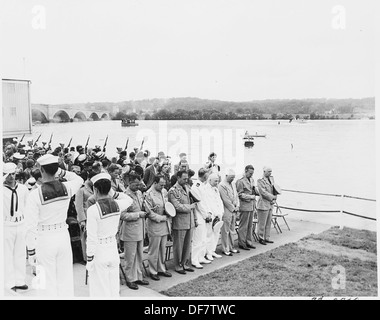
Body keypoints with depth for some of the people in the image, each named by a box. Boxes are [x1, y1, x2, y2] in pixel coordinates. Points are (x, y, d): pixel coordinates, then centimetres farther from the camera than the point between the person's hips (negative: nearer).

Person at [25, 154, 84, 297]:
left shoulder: (35, 194, -16)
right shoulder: (66, 188, -6)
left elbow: (31, 226, -14)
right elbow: (79, 179, 20)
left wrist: (31, 251, -5)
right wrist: (61, 172, 11)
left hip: (44, 239, -4)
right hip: (63, 236, 4)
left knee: (48, 283, 8)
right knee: (66, 280, 15)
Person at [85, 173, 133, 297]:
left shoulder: (93, 210, -19)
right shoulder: (117, 204, -4)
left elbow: (92, 238, -16)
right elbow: (129, 200, 21)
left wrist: (89, 259, -8)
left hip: (99, 251, -5)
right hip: (113, 249, 5)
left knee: (100, 290, 6)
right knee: (114, 288, 17)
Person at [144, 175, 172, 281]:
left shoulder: (164, 192, 9)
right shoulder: (149, 194, -14)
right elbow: (149, 212, -15)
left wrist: (168, 218, 4)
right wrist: (162, 218, -13)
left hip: (165, 225, 7)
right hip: (155, 226, -7)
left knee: (163, 248, 15)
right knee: (154, 250, 3)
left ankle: (161, 269, 27)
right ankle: (153, 271, 15)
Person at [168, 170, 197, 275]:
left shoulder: (187, 188, 13)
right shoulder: (173, 191, -12)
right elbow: (178, 207, -20)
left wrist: (194, 218, 15)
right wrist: (191, 206, -10)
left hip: (190, 221, 7)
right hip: (179, 222, -7)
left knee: (188, 245, 13)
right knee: (178, 246, 4)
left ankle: (186, 264, 25)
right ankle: (178, 266, 16)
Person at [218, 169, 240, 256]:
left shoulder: (232, 185, 16)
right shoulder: (222, 185, -12)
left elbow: (236, 196, 17)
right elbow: (225, 199, -15)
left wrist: (237, 206, 3)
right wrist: (233, 208, -10)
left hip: (233, 210, 8)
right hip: (226, 211, -8)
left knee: (231, 230, 14)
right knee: (225, 231, -2)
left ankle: (231, 247, 23)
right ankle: (225, 249, 4)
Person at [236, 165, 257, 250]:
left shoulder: (252, 180, 14)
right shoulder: (241, 181, -12)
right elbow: (240, 194, -13)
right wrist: (251, 196, -14)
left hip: (252, 205, 8)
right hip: (245, 206, -8)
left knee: (250, 225, 13)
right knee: (243, 226, -1)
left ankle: (249, 242, 22)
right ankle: (242, 243, 7)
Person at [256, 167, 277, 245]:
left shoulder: (271, 179, 13)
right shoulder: (260, 181, -11)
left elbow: (274, 190, 16)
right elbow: (263, 192, -18)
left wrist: (274, 200, 0)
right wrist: (273, 197, -10)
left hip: (270, 205, 8)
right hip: (263, 205, -8)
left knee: (268, 223, 12)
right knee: (262, 223, -1)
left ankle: (266, 238, 21)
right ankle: (261, 238, 10)